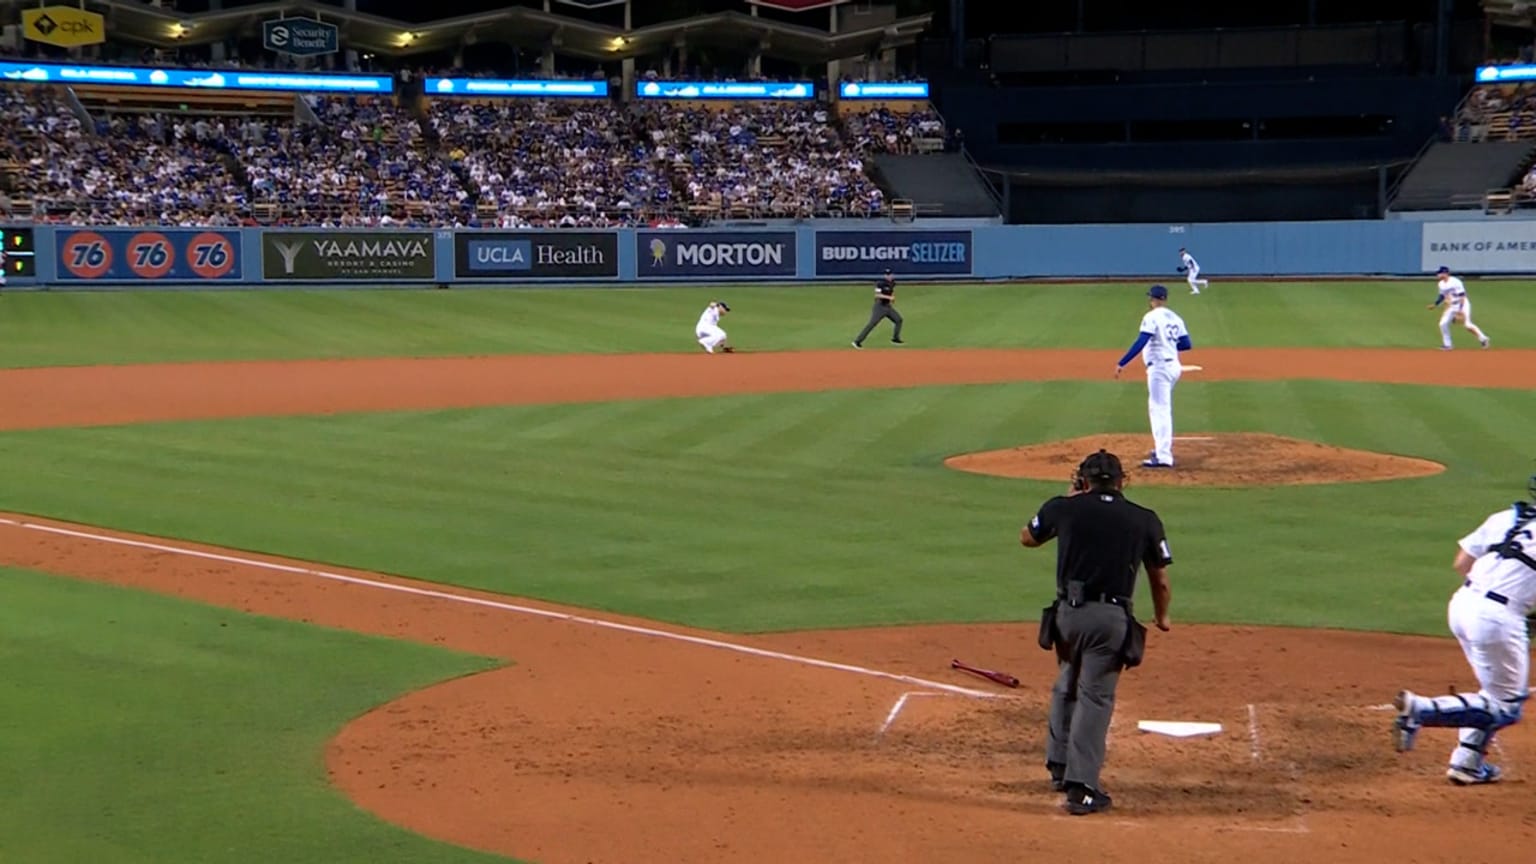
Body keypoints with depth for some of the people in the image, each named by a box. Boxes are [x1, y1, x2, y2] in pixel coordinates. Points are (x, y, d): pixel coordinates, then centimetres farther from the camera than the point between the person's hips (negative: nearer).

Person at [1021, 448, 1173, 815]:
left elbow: (1028, 538, 23)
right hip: (1111, 617, -2)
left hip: (1068, 612, 2)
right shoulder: (1145, 520, 4)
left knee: (1067, 686, 23)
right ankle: (1081, 787, -4)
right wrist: (1161, 617, 29)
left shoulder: (1064, 508, 4)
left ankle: (1059, 766, 31)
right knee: (1095, 697, 1)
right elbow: (1160, 581, 10)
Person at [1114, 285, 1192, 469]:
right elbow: (1187, 344, 11)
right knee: (1159, 408, 23)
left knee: (1160, 410, -9)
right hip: (1173, 366, 9)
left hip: (1159, 367, -9)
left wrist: (1121, 363, -23)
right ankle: (1162, 448, 31)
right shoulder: (1175, 318, 12)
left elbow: (1141, 342, -22)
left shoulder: (1152, 317, -11)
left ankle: (1164, 457, -13)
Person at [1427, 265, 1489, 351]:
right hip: (1451, 307, 8)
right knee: (1443, 323, -4)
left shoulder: (1455, 282, -18)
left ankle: (1483, 339, 0)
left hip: (1462, 305, -8)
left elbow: (1462, 296, -21)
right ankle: (1447, 345, 5)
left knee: (1467, 324, -17)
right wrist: (1435, 304, 10)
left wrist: (1460, 309, -27)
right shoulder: (1441, 284, 6)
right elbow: (1442, 296, 21)